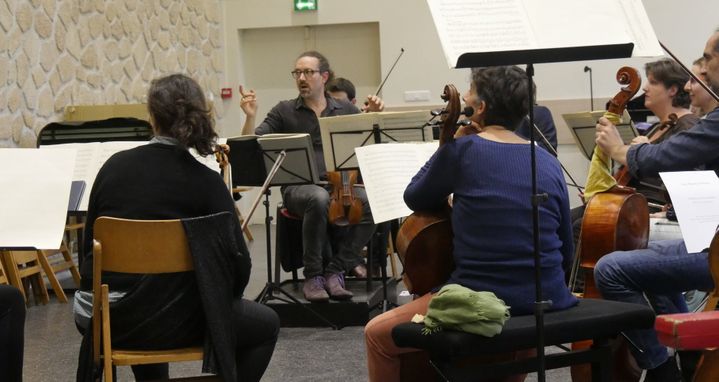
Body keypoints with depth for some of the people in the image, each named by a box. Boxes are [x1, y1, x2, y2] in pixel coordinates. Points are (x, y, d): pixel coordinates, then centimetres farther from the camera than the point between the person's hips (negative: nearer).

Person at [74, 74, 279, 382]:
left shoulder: (114, 165, 2)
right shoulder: (206, 181, -10)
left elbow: (90, 244, 10)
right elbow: (238, 263, -11)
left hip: (97, 316, 5)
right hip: (165, 320, -5)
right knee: (266, 325, 18)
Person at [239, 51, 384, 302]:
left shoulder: (346, 110, 16)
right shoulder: (284, 112, 12)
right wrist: (250, 116, -12)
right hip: (299, 187, -2)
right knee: (319, 199, -39)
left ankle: (336, 269, -19)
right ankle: (313, 274, -23)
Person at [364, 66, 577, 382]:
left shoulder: (462, 150, -8)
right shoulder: (549, 163, 5)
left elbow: (415, 199, 10)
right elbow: (566, 253, 11)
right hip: (548, 302, 5)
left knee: (377, 334, 15)